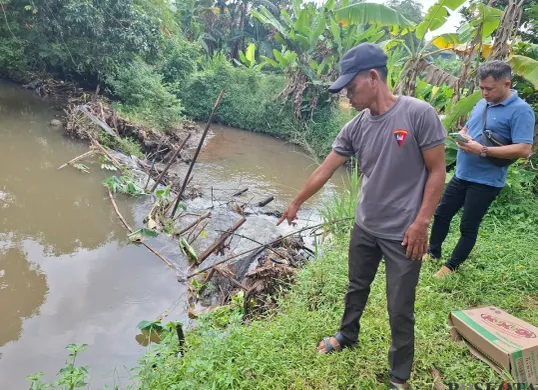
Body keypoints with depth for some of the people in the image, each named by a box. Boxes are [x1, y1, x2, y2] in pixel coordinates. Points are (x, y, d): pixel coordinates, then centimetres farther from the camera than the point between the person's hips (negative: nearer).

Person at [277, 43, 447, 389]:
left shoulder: (419, 114, -17)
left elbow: (437, 172, -12)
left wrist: (421, 223, -15)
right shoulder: (354, 128, -2)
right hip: (365, 228, 6)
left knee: (400, 311, 6)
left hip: (403, 234, -5)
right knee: (357, 287, 24)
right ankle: (348, 336, 50)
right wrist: (296, 204, 16)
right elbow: (324, 171, 7)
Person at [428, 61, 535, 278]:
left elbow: (524, 150, -23)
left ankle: (451, 266, 22)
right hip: (461, 175, 7)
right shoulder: (482, 104, 8)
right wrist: (462, 137, -5)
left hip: (486, 182, -7)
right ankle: (433, 252, 34)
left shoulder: (520, 111, -15)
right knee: (441, 214, 15)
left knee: (468, 227, 6)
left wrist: (483, 150, -26)